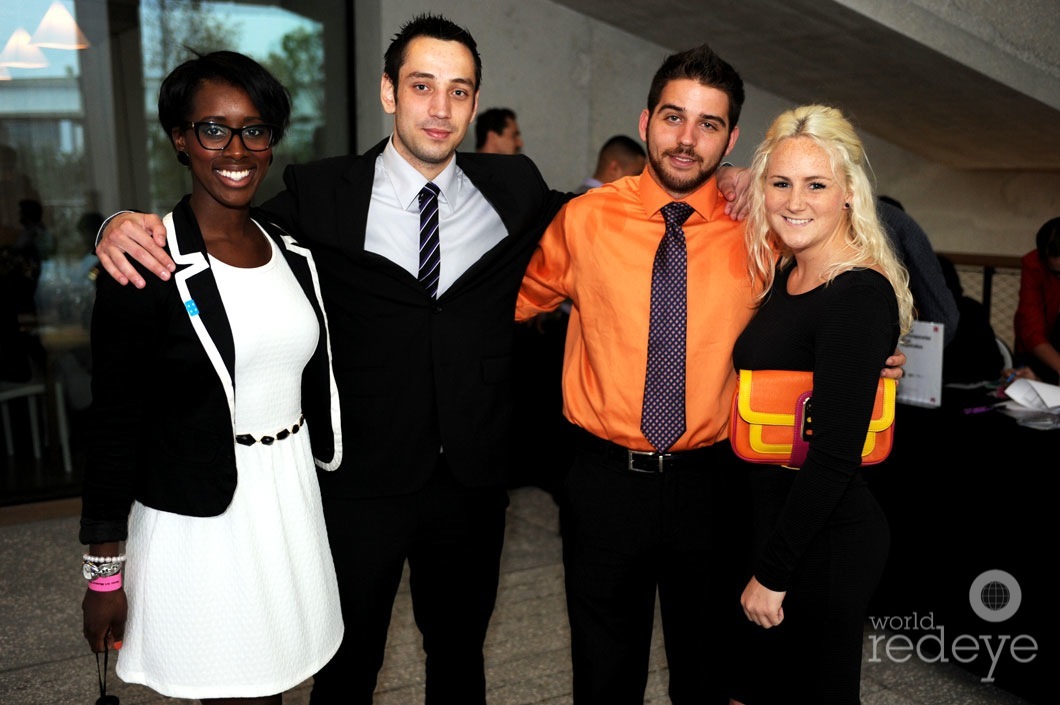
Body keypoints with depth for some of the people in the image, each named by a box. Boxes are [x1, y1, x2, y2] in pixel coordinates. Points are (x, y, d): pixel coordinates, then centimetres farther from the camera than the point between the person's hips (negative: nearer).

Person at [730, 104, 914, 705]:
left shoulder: (859, 298, -21)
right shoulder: (785, 276, 5)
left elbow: (836, 455, -22)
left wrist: (773, 572, -18)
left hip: (825, 541, -8)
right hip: (775, 519, 8)